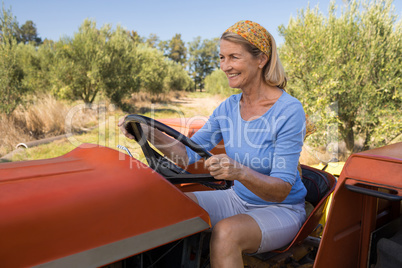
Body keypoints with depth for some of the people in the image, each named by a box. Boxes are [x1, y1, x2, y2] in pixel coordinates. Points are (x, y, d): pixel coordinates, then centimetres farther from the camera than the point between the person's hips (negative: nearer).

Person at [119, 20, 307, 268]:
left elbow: (282, 190, -23)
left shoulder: (290, 110, -20)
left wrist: (240, 172, -42)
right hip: (238, 199, 5)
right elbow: (189, 153, -1)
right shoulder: (228, 107, -2)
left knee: (225, 232, -34)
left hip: (282, 210, -5)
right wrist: (152, 134, -17)